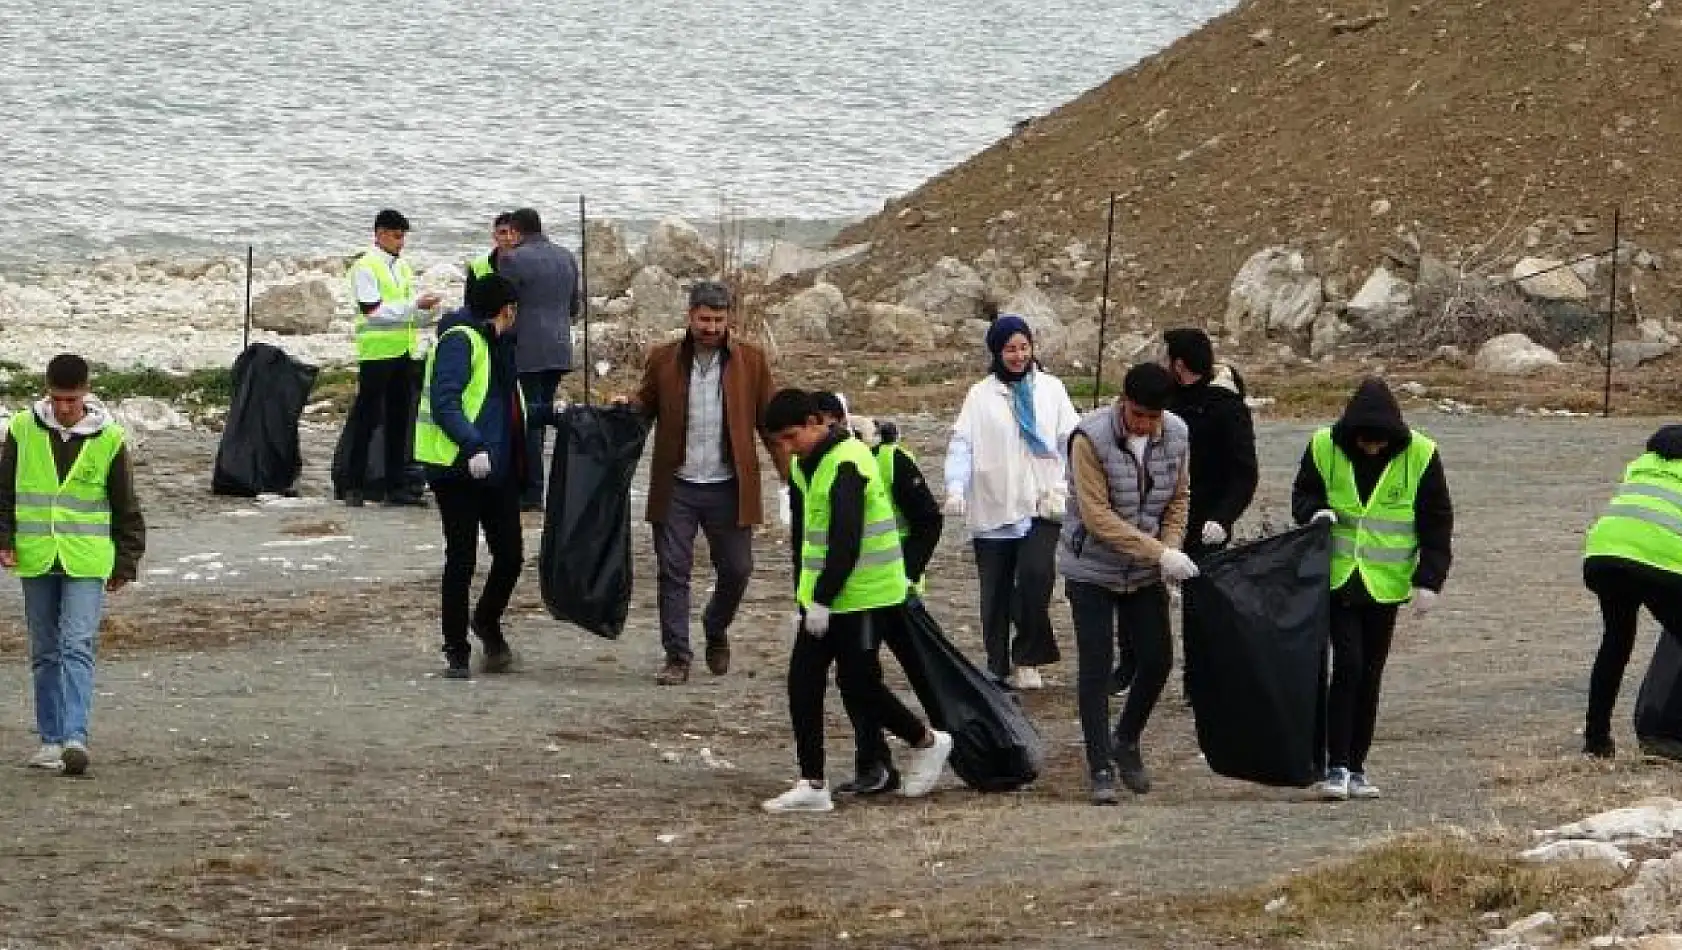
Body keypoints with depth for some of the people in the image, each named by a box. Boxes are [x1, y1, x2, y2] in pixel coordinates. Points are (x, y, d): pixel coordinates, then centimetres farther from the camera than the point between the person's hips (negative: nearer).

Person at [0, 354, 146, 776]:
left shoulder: (107, 438, -2)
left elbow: (126, 507, 6)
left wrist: (126, 563, 6)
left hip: (87, 562, -3)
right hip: (36, 561, 3)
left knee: (77, 647, -14)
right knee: (45, 653, 8)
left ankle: (75, 737, -21)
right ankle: (51, 739, 16)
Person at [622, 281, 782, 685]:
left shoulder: (750, 361, 2)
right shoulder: (663, 360, 2)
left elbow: (769, 420, 4)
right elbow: (646, 405, 11)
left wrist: (789, 471, -4)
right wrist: (627, 406, -13)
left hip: (728, 487, 0)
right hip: (676, 487, 0)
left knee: (736, 568, 5)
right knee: (673, 571, -1)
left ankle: (716, 632, 33)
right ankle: (677, 656, 6)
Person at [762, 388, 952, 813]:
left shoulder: (846, 465, -20)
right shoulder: (806, 465, 11)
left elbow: (846, 540, -25)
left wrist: (822, 600, -23)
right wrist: (804, 598, 19)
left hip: (863, 597, -9)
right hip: (823, 599, 9)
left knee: (856, 682, -2)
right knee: (803, 683, 3)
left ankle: (927, 742, 20)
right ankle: (812, 785, 5)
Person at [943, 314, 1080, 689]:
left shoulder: (1051, 389, 7)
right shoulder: (981, 395, 4)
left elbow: (1071, 441, 6)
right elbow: (962, 444, -3)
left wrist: (1063, 488, -7)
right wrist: (956, 487, -18)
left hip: (1040, 506, -1)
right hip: (993, 511, 1)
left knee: (1037, 574, -20)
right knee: (996, 593, 5)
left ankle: (1027, 659, -6)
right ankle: (999, 668, 16)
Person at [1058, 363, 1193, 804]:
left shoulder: (1177, 435, -6)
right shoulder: (1091, 439, -22)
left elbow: (1179, 498, 7)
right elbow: (1098, 516, -26)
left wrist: (1172, 547, -11)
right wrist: (1159, 553, -30)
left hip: (1146, 572, 5)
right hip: (1092, 569, -5)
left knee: (1158, 660, 5)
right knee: (1095, 668, -4)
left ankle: (1127, 744, 29)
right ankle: (1101, 770, 1)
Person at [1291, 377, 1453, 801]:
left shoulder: (1419, 456, -6)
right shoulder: (1324, 448, -5)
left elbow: (1437, 523, 0)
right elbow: (1303, 495, 11)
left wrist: (1428, 580, -8)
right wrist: (1314, 512, -13)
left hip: (1386, 586, 1)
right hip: (1336, 579, -1)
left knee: (1370, 675, 6)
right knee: (1348, 665, -14)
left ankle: (1355, 768, 14)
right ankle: (1337, 766, -10)